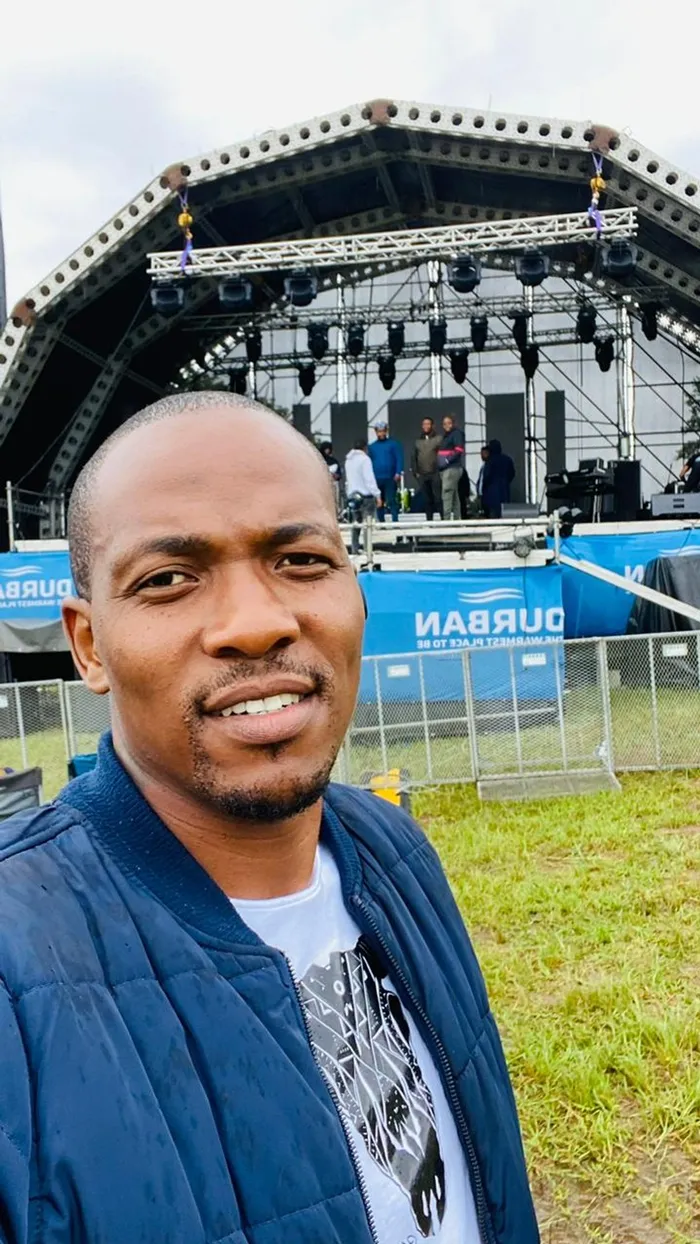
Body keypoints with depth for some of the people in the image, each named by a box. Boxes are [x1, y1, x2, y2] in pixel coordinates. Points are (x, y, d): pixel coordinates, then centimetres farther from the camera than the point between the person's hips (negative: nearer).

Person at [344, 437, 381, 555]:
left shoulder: (348, 460, 13)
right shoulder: (364, 459, -10)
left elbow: (348, 479, 14)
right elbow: (370, 479, -15)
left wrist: (349, 493, 16)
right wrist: (377, 495, -14)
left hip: (352, 496, 7)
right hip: (366, 496, -7)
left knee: (356, 524, 12)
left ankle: (355, 549, 13)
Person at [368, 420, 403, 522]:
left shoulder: (393, 443, 2)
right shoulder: (372, 446, 11)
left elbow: (399, 459, -3)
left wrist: (398, 473, -14)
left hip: (390, 478, -3)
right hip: (376, 479, 3)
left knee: (391, 501, -7)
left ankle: (395, 521, -6)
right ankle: (381, 522, 14)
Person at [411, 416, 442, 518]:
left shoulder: (438, 438, 4)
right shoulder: (417, 441, 17)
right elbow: (413, 457, 18)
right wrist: (415, 472, 8)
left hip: (435, 474, -4)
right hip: (422, 475, 4)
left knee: (438, 498, -8)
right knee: (427, 499, 6)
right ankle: (429, 520, 9)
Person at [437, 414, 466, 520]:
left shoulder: (456, 433, -3)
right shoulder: (445, 436, 21)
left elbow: (458, 450, -14)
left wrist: (447, 461, -17)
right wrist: (439, 464, 11)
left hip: (452, 468, -9)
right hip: (445, 469, 9)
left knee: (447, 493, -16)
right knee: (454, 495, 10)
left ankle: (446, 518, -20)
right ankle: (457, 518, 14)